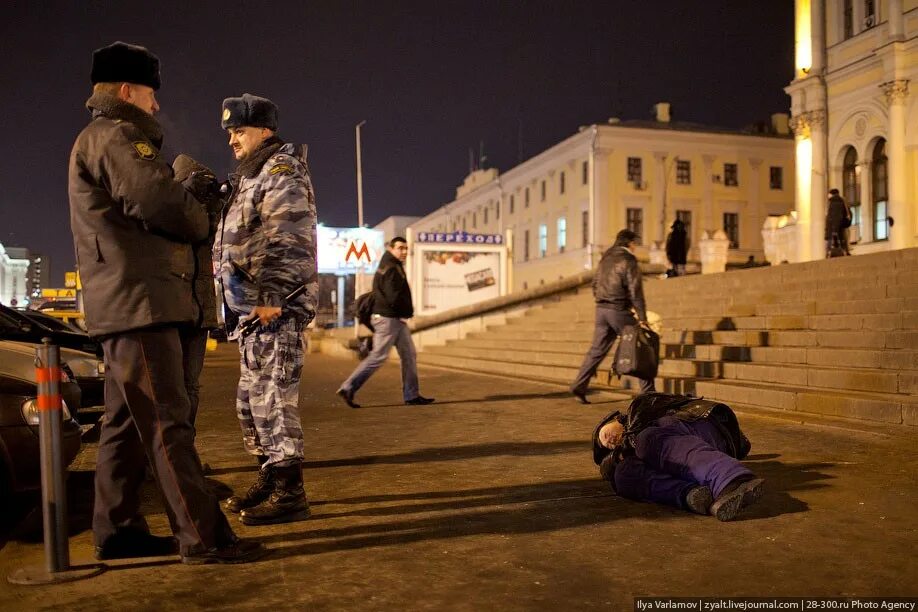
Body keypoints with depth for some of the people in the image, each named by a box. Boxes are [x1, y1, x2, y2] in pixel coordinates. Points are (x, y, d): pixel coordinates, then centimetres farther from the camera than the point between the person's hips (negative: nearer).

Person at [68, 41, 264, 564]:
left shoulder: (100, 142, 25)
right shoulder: (115, 136, -8)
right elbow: (165, 207, -19)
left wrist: (187, 192, 11)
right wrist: (200, 218, 1)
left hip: (126, 303, 11)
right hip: (139, 299, -11)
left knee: (127, 421, 12)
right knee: (168, 422, -11)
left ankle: (117, 531, 20)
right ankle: (204, 537, -9)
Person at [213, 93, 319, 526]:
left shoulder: (282, 173, -7)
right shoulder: (251, 178, 24)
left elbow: (289, 243, -18)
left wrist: (271, 298, -23)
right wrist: (244, 302, 20)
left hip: (276, 310, -10)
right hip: (251, 310, 10)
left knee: (272, 400, -9)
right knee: (250, 402, 14)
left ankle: (289, 494, -1)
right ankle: (271, 480, 25)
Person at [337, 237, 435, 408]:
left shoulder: (395, 267, 17)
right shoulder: (390, 269, -15)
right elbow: (394, 298, -23)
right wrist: (408, 310, -6)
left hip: (398, 320, 10)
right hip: (388, 319, -10)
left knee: (409, 355, 9)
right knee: (378, 356, -7)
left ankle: (412, 395, 13)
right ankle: (348, 388, 0)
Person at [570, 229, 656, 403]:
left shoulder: (605, 258, 15)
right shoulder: (628, 261, -9)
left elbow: (595, 283, 19)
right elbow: (635, 291, -13)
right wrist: (642, 317, -12)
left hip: (601, 309, 7)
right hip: (619, 310, -7)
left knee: (597, 350, 9)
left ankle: (579, 386, 3)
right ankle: (647, 390, 7)